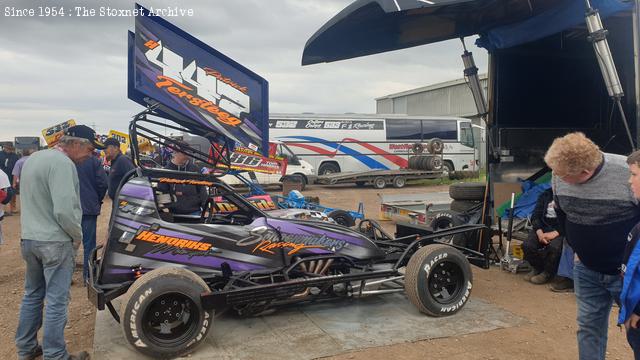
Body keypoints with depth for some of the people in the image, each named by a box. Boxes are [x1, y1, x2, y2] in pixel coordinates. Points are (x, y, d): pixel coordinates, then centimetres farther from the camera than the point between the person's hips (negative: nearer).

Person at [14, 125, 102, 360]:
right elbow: (64, 210, -25)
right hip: (54, 242, -9)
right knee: (56, 302, 0)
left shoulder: (33, 159, 12)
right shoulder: (62, 163, -19)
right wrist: (77, 235, -9)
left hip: (28, 239, 9)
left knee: (32, 295, 20)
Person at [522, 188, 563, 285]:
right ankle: (537, 268, 8)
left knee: (554, 247, -35)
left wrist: (555, 233, -23)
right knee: (527, 245, -23)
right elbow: (535, 216, 7)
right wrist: (539, 232, -11)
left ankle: (547, 273, -5)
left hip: (560, 231, -4)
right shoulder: (545, 195, 11)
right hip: (543, 228, 4)